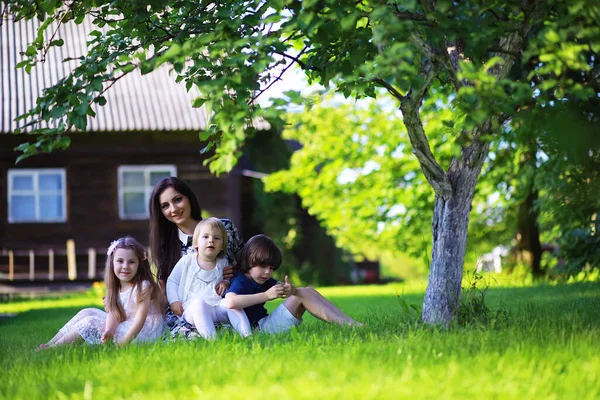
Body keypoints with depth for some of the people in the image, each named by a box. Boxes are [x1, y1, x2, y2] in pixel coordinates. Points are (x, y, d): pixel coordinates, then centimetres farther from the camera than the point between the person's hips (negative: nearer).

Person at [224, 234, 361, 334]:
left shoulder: (262, 280, 18)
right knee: (302, 295, -14)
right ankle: (348, 325, -19)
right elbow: (230, 302, -35)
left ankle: (350, 322, -8)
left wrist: (292, 290, -20)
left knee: (308, 291, 3)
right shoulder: (240, 282, -13)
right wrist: (266, 295, -32)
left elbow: (281, 288, 6)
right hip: (259, 326, -10)